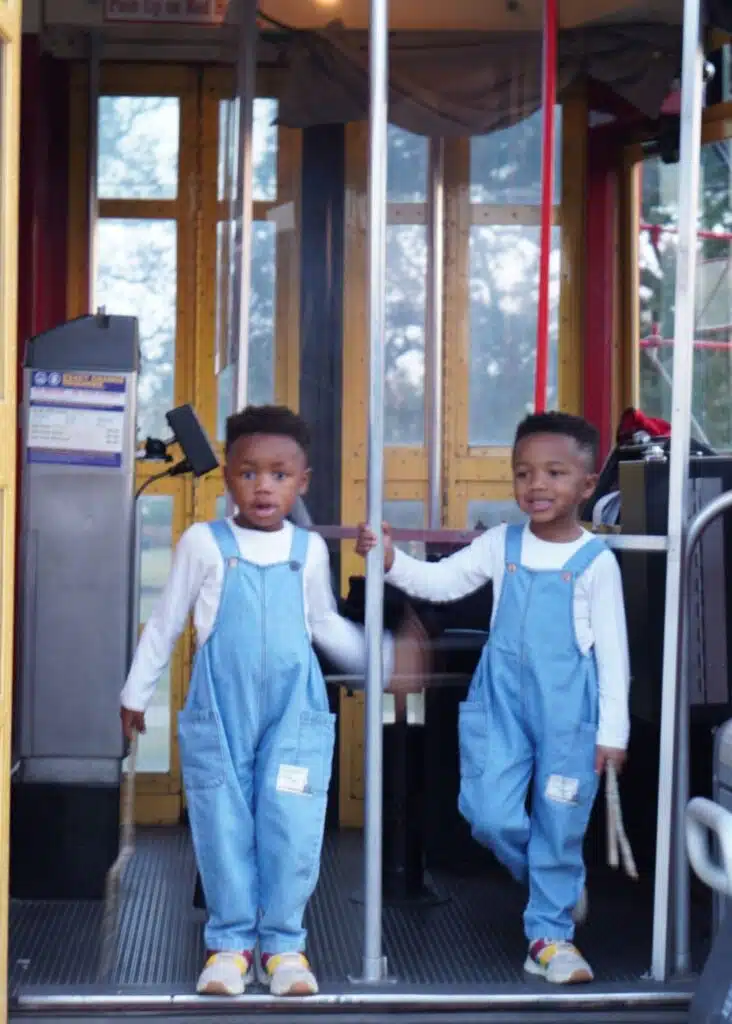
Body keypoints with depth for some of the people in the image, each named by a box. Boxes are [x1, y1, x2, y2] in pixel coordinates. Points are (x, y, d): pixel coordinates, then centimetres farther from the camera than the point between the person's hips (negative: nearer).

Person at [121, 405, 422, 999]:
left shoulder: (309, 549, 6)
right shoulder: (204, 543, -1)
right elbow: (165, 624, 9)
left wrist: (382, 656, 14)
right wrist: (136, 692, 13)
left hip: (294, 710, 1)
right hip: (220, 710, -1)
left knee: (292, 828, -3)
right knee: (224, 827, 2)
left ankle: (284, 943, 10)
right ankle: (230, 942, 14)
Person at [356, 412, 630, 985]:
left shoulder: (596, 561, -4)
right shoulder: (501, 545, 6)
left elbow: (613, 651, -3)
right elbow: (441, 581, 5)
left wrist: (613, 729, -5)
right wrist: (391, 559, -12)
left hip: (567, 707, -3)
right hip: (501, 697, 3)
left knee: (560, 823, 2)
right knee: (490, 814, -1)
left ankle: (551, 934, 17)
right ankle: (561, 884, 27)